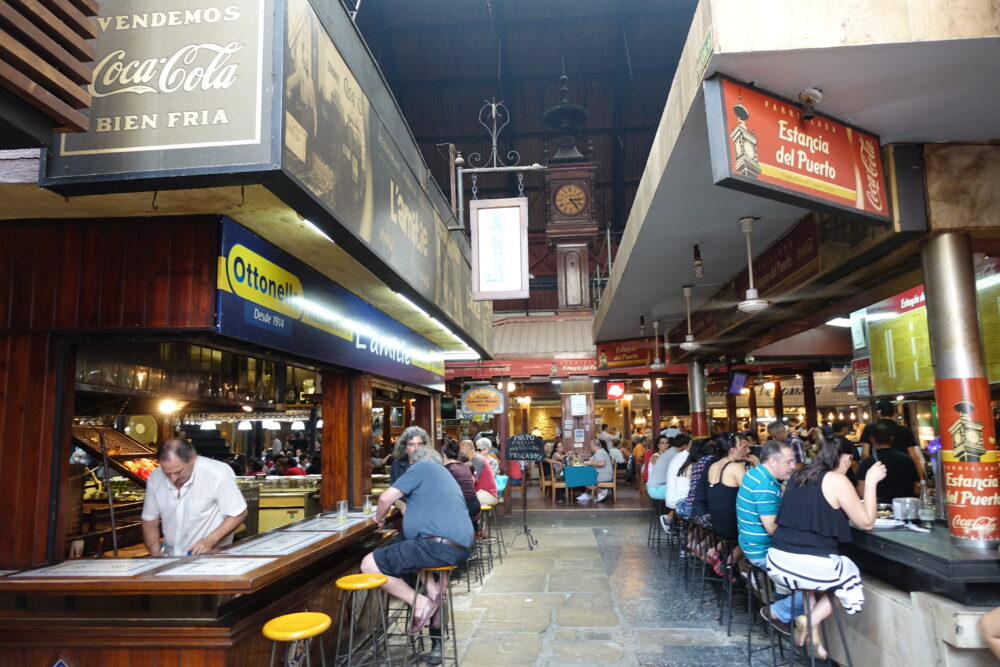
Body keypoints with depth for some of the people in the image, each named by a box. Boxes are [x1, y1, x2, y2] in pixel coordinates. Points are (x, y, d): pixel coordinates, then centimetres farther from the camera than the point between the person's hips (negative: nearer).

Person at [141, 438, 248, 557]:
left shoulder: (218, 474, -17)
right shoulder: (155, 478, -2)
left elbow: (238, 514, -9)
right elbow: (149, 520, 11)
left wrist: (210, 540, -18)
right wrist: (155, 552, -3)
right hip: (171, 556, 5)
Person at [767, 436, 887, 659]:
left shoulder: (799, 475, 13)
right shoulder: (837, 480, -7)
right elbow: (866, 522, 0)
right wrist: (871, 482, 5)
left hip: (778, 561, 6)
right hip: (812, 566, -6)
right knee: (851, 579, 25)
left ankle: (806, 624, 22)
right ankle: (809, 623, 12)